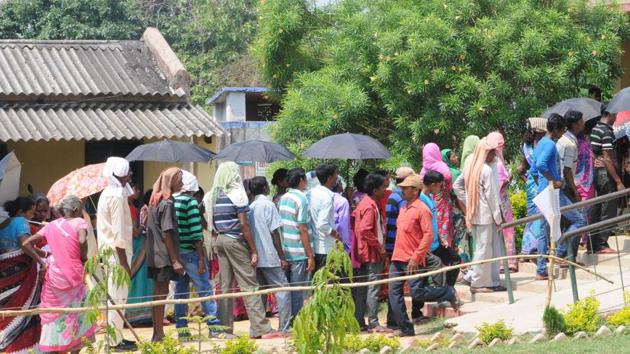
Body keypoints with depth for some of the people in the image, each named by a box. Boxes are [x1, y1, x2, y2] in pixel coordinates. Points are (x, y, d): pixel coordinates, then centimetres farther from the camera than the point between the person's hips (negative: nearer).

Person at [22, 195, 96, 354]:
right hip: (73, 276, -4)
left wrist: (41, 262, 5)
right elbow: (82, 241, -23)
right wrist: (83, 259, -6)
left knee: (54, 315, 11)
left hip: (54, 276, 4)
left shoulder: (52, 225, 11)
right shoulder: (79, 222, -2)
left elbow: (26, 244, 6)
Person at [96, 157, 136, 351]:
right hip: (117, 253, -10)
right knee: (117, 298, -6)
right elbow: (119, 232, -19)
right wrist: (124, 262, -19)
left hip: (109, 252, 10)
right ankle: (115, 341, -4)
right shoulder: (117, 196, -16)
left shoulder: (109, 193, 15)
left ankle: (116, 337, 20)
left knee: (116, 296, 15)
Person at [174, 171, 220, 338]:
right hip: (190, 252, -6)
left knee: (180, 289, 11)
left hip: (175, 253, 6)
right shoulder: (190, 202, -10)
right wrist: (201, 258, -12)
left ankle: (181, 328, 12)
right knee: (204, 288, -2)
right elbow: (196, 232, -15)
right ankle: (214, 324, -3)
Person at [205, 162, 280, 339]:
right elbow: (244, 225, -12)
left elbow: (211, 224, 9)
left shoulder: (212, 196, 9)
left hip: (220, 240, 6)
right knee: (249, 285, -5)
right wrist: (254, 250, -10)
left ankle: (225, 328, 9)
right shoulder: (236, 194, -10)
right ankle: (260, 329, -6)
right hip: (236, 240, -6)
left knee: (225, 285, 9)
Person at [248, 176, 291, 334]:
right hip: (269, 256, -7)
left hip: (256, 257, 7)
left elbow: (248, 231, 12)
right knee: (282, 288, -3)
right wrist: (282, 257, -9)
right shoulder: (268, 205, -9)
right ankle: (284, 327, -8)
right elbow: (274, 233, -11)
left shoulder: (250, 207, 10)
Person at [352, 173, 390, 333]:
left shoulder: (364, 204, 14)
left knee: (362, 289, 11)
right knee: (373, 289, -7)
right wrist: (379, 247, -17)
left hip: (364, 254, 10)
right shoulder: (370, 207, -17)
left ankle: (359, 322, 15)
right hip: (372, 254, -10)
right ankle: (373, 323, -7)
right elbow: (365, 230, -25)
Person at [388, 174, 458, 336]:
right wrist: (395, 254, 17)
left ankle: (448, 293, 14)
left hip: (413, 261, -8)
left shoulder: (421, 209, -11)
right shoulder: (404, 209, 15)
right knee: (394, 293, 1)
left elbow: (428, 235, -17)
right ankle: (406, 329, 6)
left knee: (417, 293, -10)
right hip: (398, 259, 8)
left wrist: (416, 258, -21)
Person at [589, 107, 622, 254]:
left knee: (596, 209, 11)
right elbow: (607, 159, -19)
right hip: (606, 174, -9)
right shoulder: (606, 131, -16)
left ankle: (592, 245, 14)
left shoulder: (595, 129, 12)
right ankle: (602, 245, -4)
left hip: (595, 173, 9)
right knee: (609, 210, -4)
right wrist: (618, 181, -18)